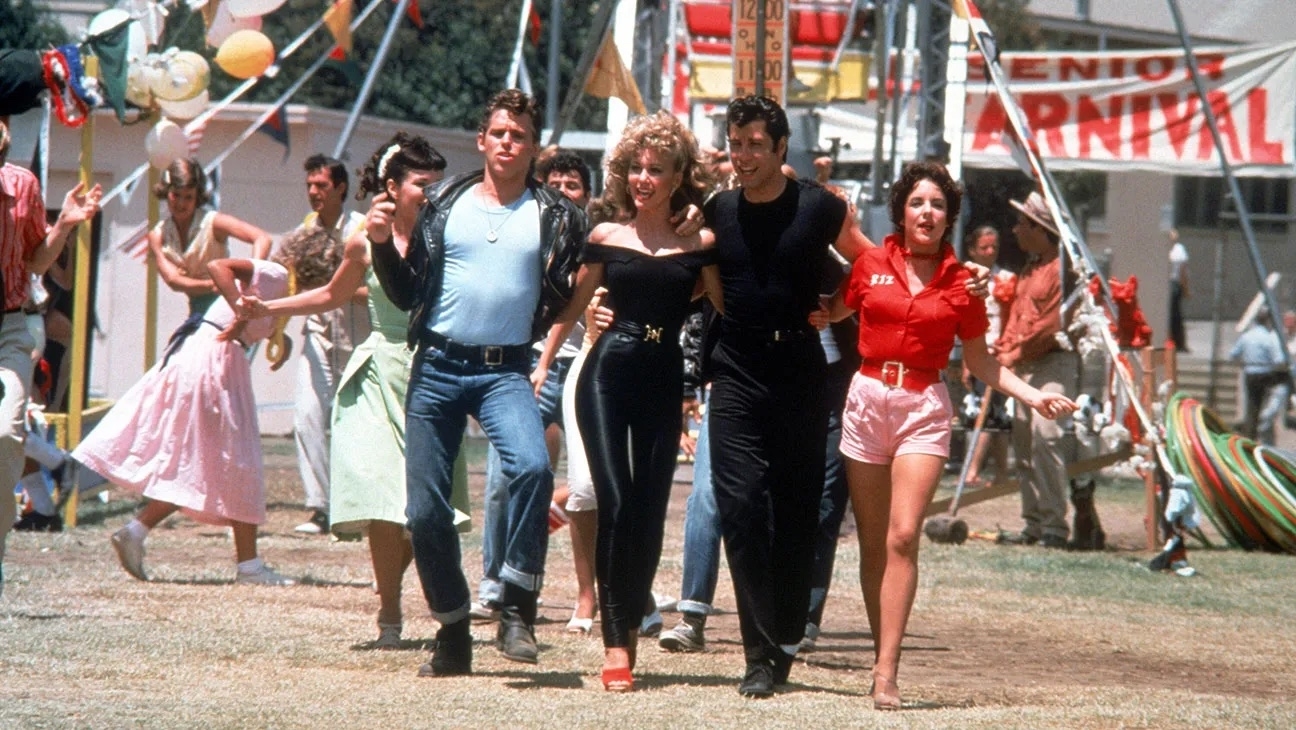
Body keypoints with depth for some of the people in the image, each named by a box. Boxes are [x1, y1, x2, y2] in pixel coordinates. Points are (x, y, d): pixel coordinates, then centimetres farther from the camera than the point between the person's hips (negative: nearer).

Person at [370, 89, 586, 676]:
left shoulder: (555, 215, 5)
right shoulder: (443, 203, 9)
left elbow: (570, 301, 6)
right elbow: (407, 293, 10)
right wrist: (381, 246, -5)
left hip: (505, 369, -2)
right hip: (437, 367, 2)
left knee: (532, 466, -30)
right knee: (425, 509, 0)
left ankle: (516, 607, -18)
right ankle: (453, 633, 17)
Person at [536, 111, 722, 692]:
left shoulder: (698, 245, 5)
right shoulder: (605, 239, 5)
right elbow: (573, 308, 11)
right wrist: (543, 362, 5)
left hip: (664, 382, 1)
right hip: (608, 374, -1)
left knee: (649, 512, 3)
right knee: (615, 505, -11)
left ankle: (630, 628, 17)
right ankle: (615, 644, -12)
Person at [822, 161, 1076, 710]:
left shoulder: (962, 283, 3)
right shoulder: (872, 265, 4)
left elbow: (980, 362, 10)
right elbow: (831, 313, 15)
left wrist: (1032, 396, 0)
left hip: (924, 408, -2)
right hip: (868, 399, 2)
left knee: (903, 537, -13)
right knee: (872, 542, 5)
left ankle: (886, 674, -17)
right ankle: (880, 651, 17)